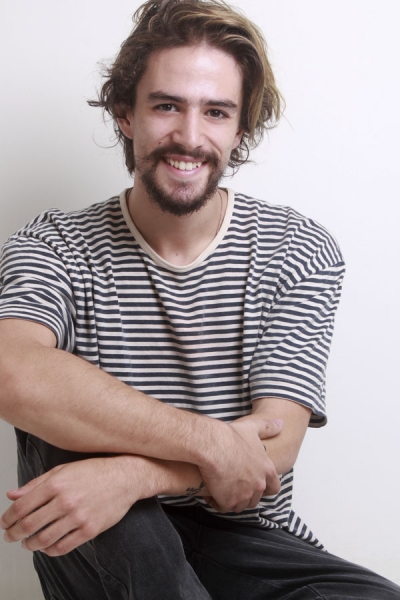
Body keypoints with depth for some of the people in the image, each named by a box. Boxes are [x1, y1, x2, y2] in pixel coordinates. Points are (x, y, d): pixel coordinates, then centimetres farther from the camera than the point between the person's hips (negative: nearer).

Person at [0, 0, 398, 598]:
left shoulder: (302, 252, -3)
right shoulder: (53, 246, -4)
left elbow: (275, 443, -13)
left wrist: (129, 473, -30)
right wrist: (211, 441, -29)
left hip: (246, 539, 0)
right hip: (101, 550, 0)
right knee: (54, 432, -30)